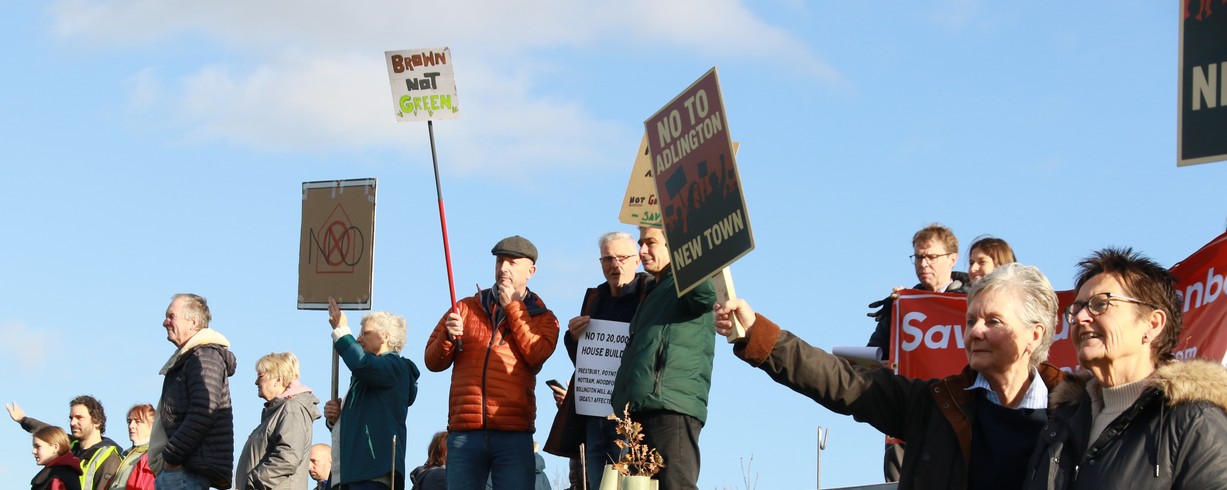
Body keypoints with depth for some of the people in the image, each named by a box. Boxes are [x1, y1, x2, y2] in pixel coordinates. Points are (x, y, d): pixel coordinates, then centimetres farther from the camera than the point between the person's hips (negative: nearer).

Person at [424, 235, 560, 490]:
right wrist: (448, 337, -8)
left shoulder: (542, 318, 14)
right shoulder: (466, 308, 18)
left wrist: (512, 307, -2)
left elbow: (536, 355, -8)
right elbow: (433, 361, 13)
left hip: (514, 434, -2)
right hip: (464, 432, 2)